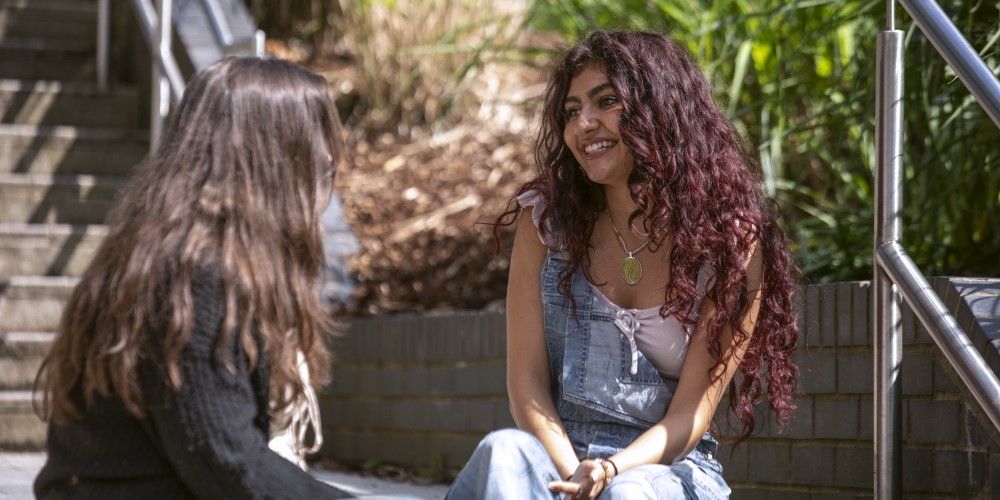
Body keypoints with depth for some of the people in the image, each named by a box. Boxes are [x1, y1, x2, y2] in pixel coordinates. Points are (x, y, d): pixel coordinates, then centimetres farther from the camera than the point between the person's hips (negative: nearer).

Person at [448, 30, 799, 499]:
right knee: (504, 452, -34)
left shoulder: (730, 241, -2)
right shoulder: (544, 220, 5)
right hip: (557, 456, 2)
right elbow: (526, 380, -1)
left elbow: (691, 412, -6)